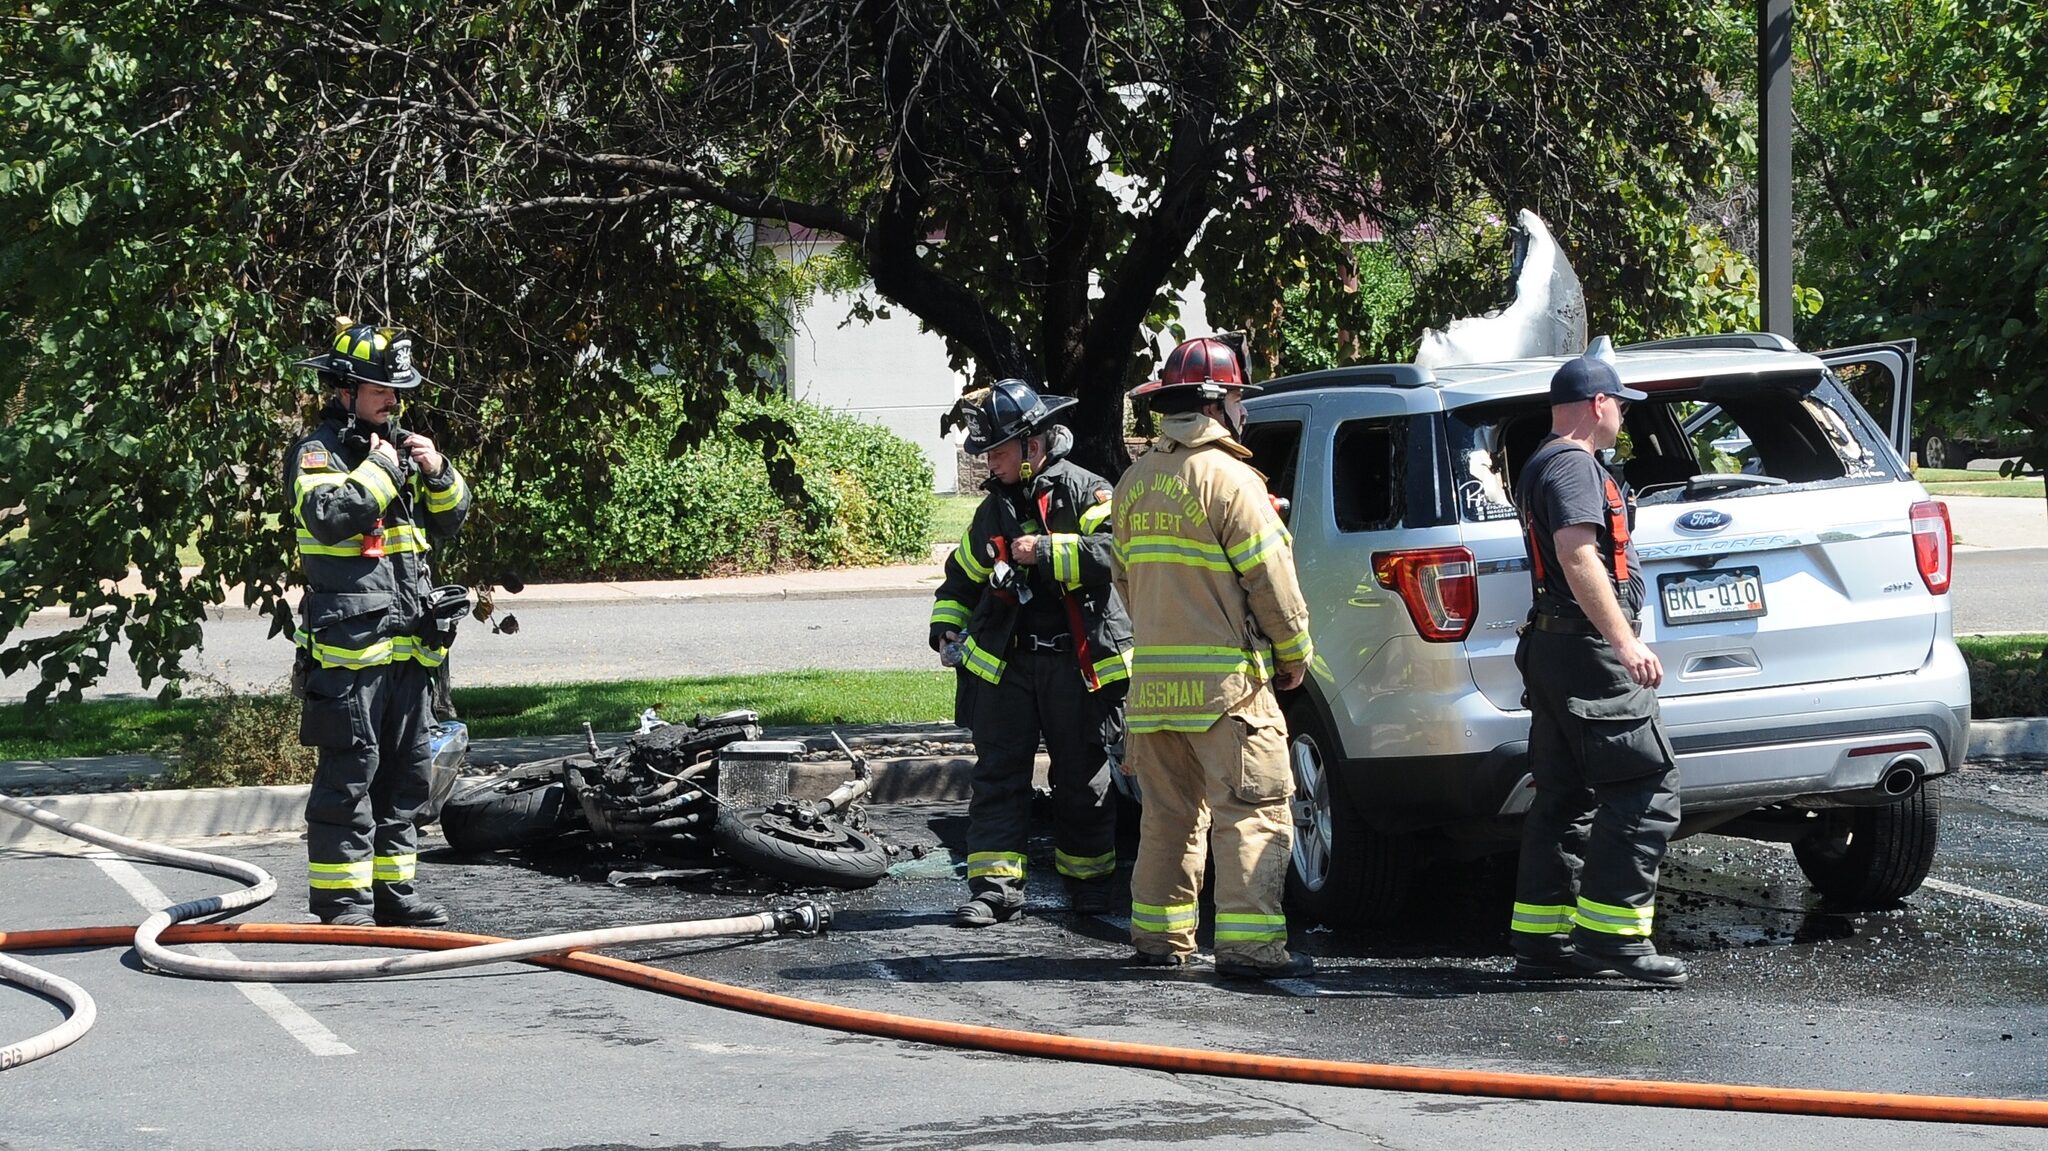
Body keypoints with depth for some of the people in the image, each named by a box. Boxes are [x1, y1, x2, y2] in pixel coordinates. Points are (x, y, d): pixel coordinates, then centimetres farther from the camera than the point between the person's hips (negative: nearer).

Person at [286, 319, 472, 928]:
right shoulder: (318, 451, -5)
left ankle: (393, 891, 18)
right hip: (347, 648, -8)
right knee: (348, 778, -7)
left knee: (405, 775, 11)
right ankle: (341, 900, -4)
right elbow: (328, 513, -24)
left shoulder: (399, 447, 18)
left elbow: (447, 523, 23)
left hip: (407, 647, 8)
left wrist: (438, 474, 5)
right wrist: (381, 471, -14)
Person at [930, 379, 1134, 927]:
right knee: (997, 776, -2)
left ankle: (1087, 879, 20)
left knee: (1083, 780, 6)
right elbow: (962, 579, 27)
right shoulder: (994, 510, 15)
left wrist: (1045, 551, -24)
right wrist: (946, 629, 12)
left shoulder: (1087, 494, -4)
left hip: (1078, 665, -5)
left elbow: (1112, 552, -22)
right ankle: (994, 885, -3)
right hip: (1005, 663, 5)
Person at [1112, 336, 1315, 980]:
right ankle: (1248, 943, -12)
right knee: (1253, 813, -6)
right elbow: (1271, 581, -10)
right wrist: (1295, 655, 2)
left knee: (1168, 813, 16)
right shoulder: (1227, 478, -12)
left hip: (1153, 680, 7)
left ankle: (1159, 934, 20)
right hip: (1227, 682, -7)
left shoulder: (1136, 482, 12)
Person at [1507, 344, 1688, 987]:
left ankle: (1541, 937, 12)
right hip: (1588, 651, -11)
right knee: (1646, 791, -10)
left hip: (1552, 647, 11)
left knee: (1566, 799, 12)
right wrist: (1624, 641, -32)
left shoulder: (1543, 465, 22)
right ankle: (1608, 934, -13)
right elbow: (1577, 554, -26)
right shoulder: (1573, 465, -12)